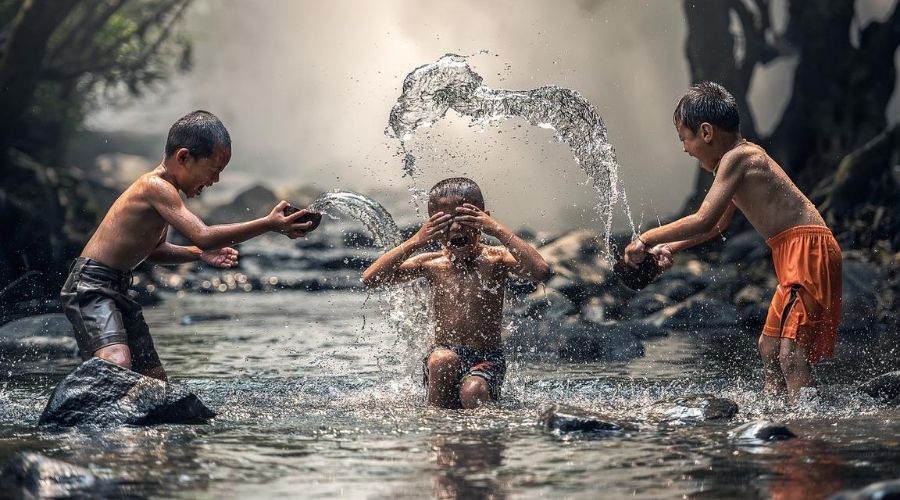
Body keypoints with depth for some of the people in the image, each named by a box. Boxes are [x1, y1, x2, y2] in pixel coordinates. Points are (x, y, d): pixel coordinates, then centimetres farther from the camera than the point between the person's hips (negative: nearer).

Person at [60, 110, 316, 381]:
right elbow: (202, 235, -30)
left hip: (117, 290, 10)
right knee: (117, 364, -32)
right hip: (90, 286, -10)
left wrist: (199, 254, 9)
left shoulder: (162, 189, 12)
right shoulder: (156, 186, -19)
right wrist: (269, 224, -28)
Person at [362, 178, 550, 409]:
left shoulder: (494, 259, -3)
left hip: (487, 359, -2)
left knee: (473, 392, -32)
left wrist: (499, 231, -22)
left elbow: (541, 271, -22)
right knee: (442, 359, -32)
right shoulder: (431, 264, 2)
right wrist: (416, 241, -15)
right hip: (444, 356, 2)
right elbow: (370, 279, -8)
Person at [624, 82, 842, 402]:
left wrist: (645, 240, -10)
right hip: (794, 255, 11)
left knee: (792, 352, -19)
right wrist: (671, 247, 24)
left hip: (807, 249, -11)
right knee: (769, 348, 17)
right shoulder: (743, 157, 19)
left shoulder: (736, 159, -12)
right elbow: (717, 224, 31)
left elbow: (704, 220, -19)